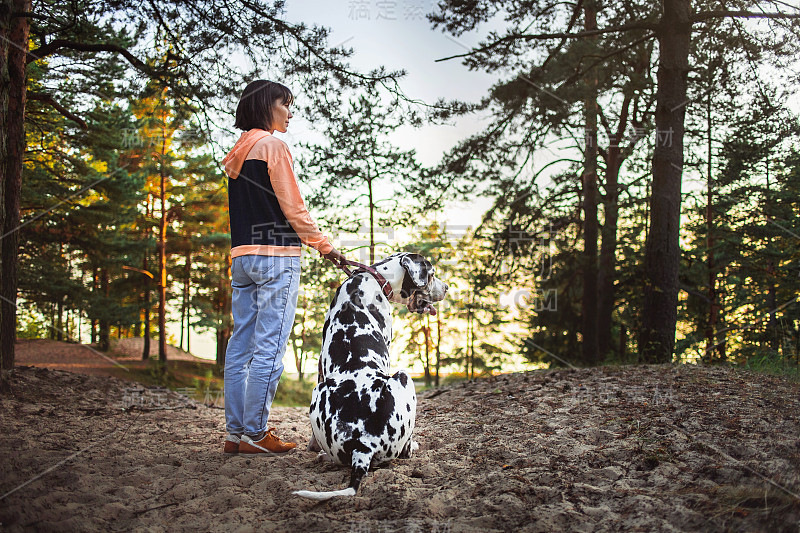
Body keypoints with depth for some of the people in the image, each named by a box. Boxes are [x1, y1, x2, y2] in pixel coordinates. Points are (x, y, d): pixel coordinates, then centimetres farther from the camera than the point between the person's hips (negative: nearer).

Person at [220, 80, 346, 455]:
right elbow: (292, 206, -9)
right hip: (275, 255, -9)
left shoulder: (237, 152, 19)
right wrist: (324, 245, -1)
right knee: (269, 347, -6)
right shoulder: (272, 146, -6)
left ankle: (235, 432, 11)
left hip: (241, 255, 9)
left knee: (240, 345, 7)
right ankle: (255, 433, -5)